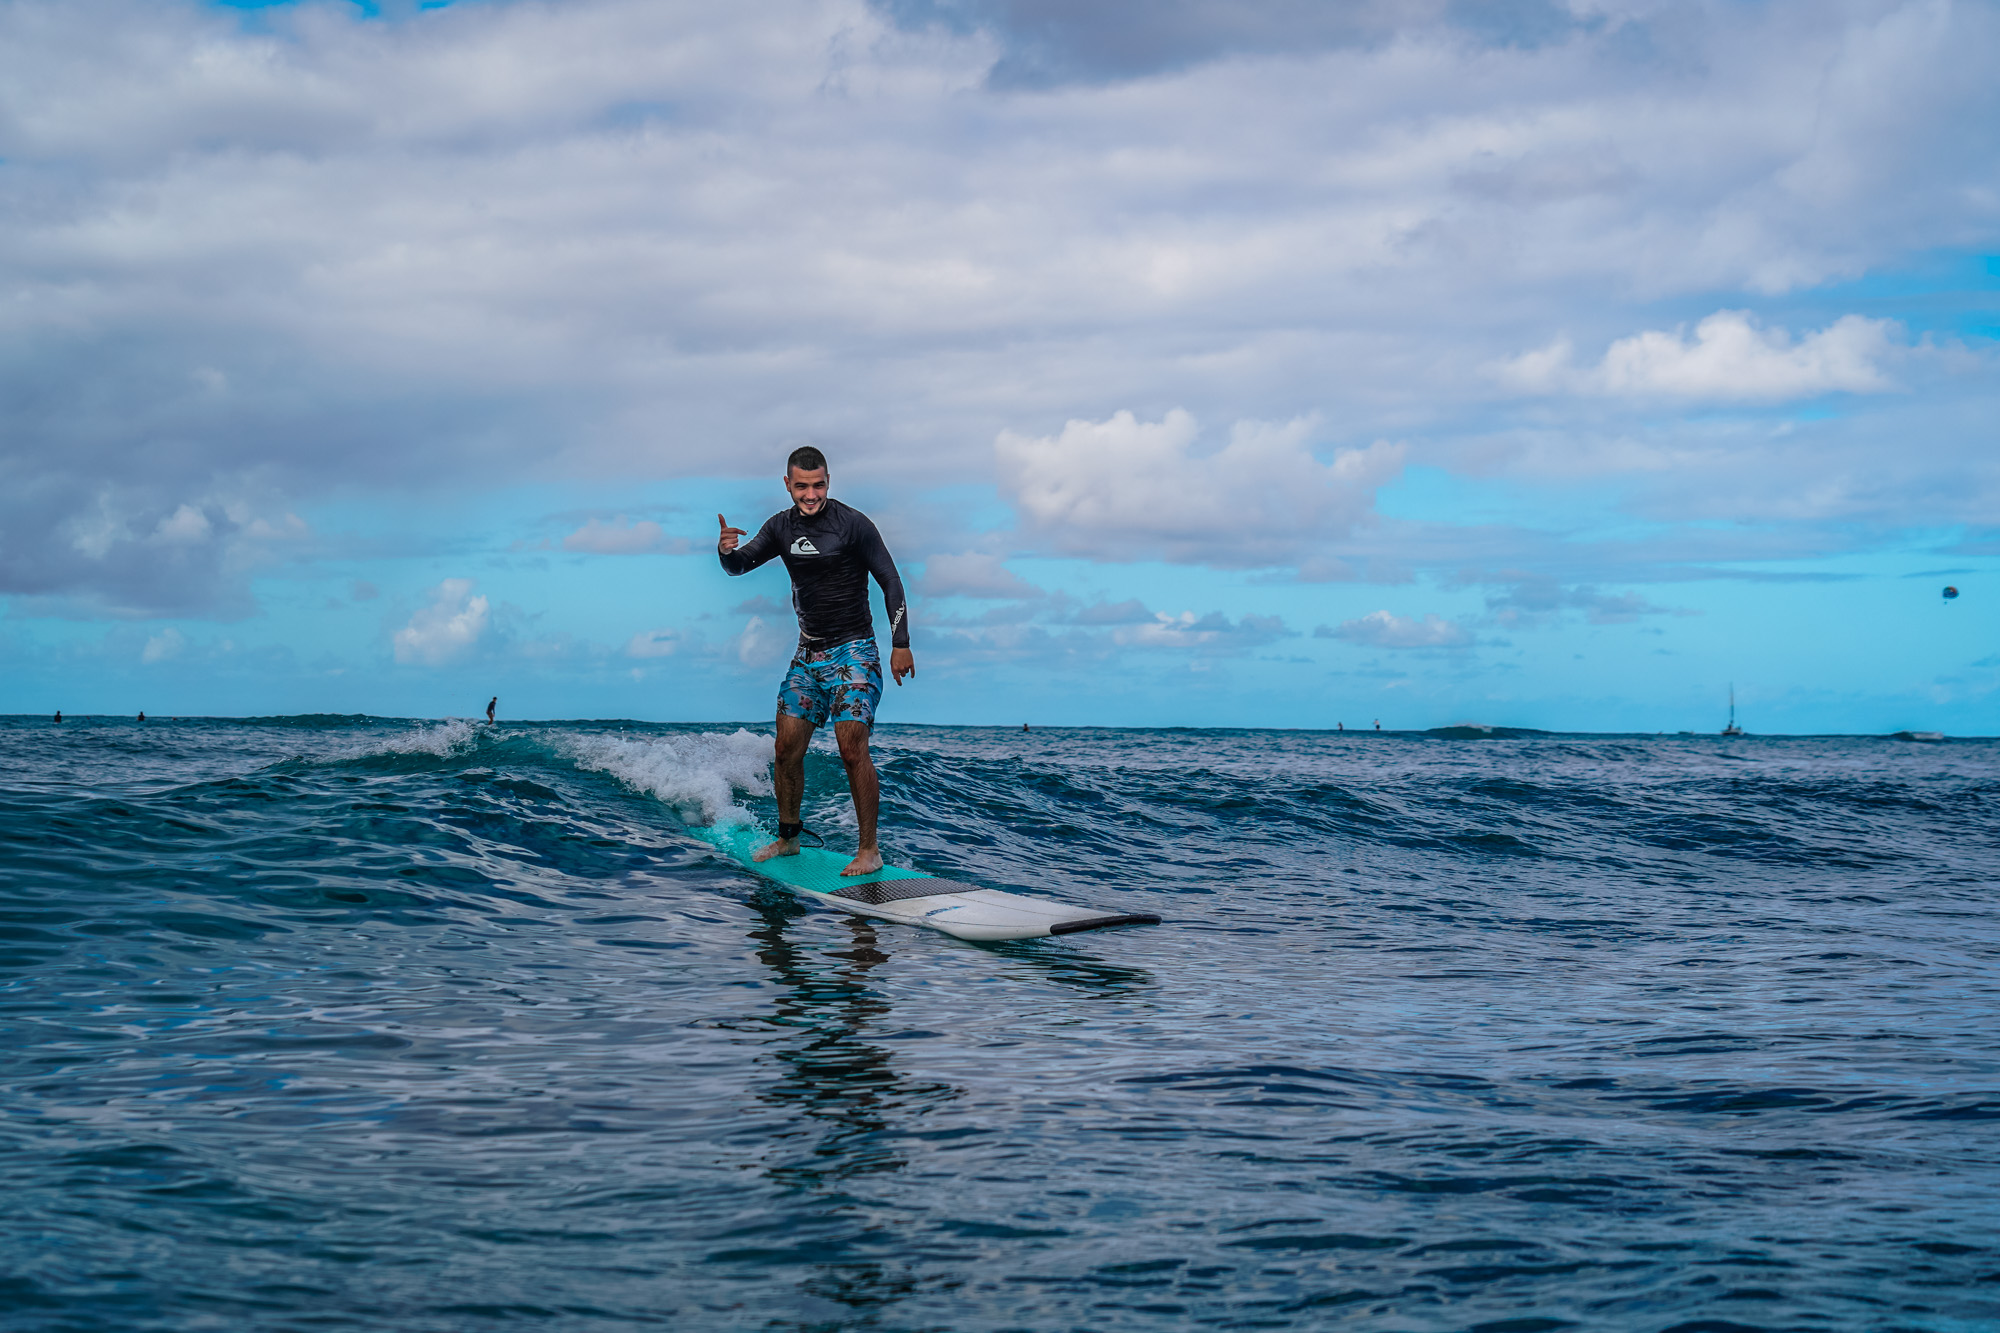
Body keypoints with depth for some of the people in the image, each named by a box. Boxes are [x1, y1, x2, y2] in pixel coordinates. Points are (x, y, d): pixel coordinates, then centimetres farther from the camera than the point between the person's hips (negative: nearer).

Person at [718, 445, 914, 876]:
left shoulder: (853, 524, -11)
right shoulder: (781, 528, 6)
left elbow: (890, 581, -7)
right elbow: (739, 565, 3)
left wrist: (901, 643, -12)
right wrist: (726, 550, -23)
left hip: (853, 651, -6)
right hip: (808, 654, 6)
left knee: (852, 748, -15)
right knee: (787, 748, 4)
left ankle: (869, 849, -10)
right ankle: (787, 837, 20)